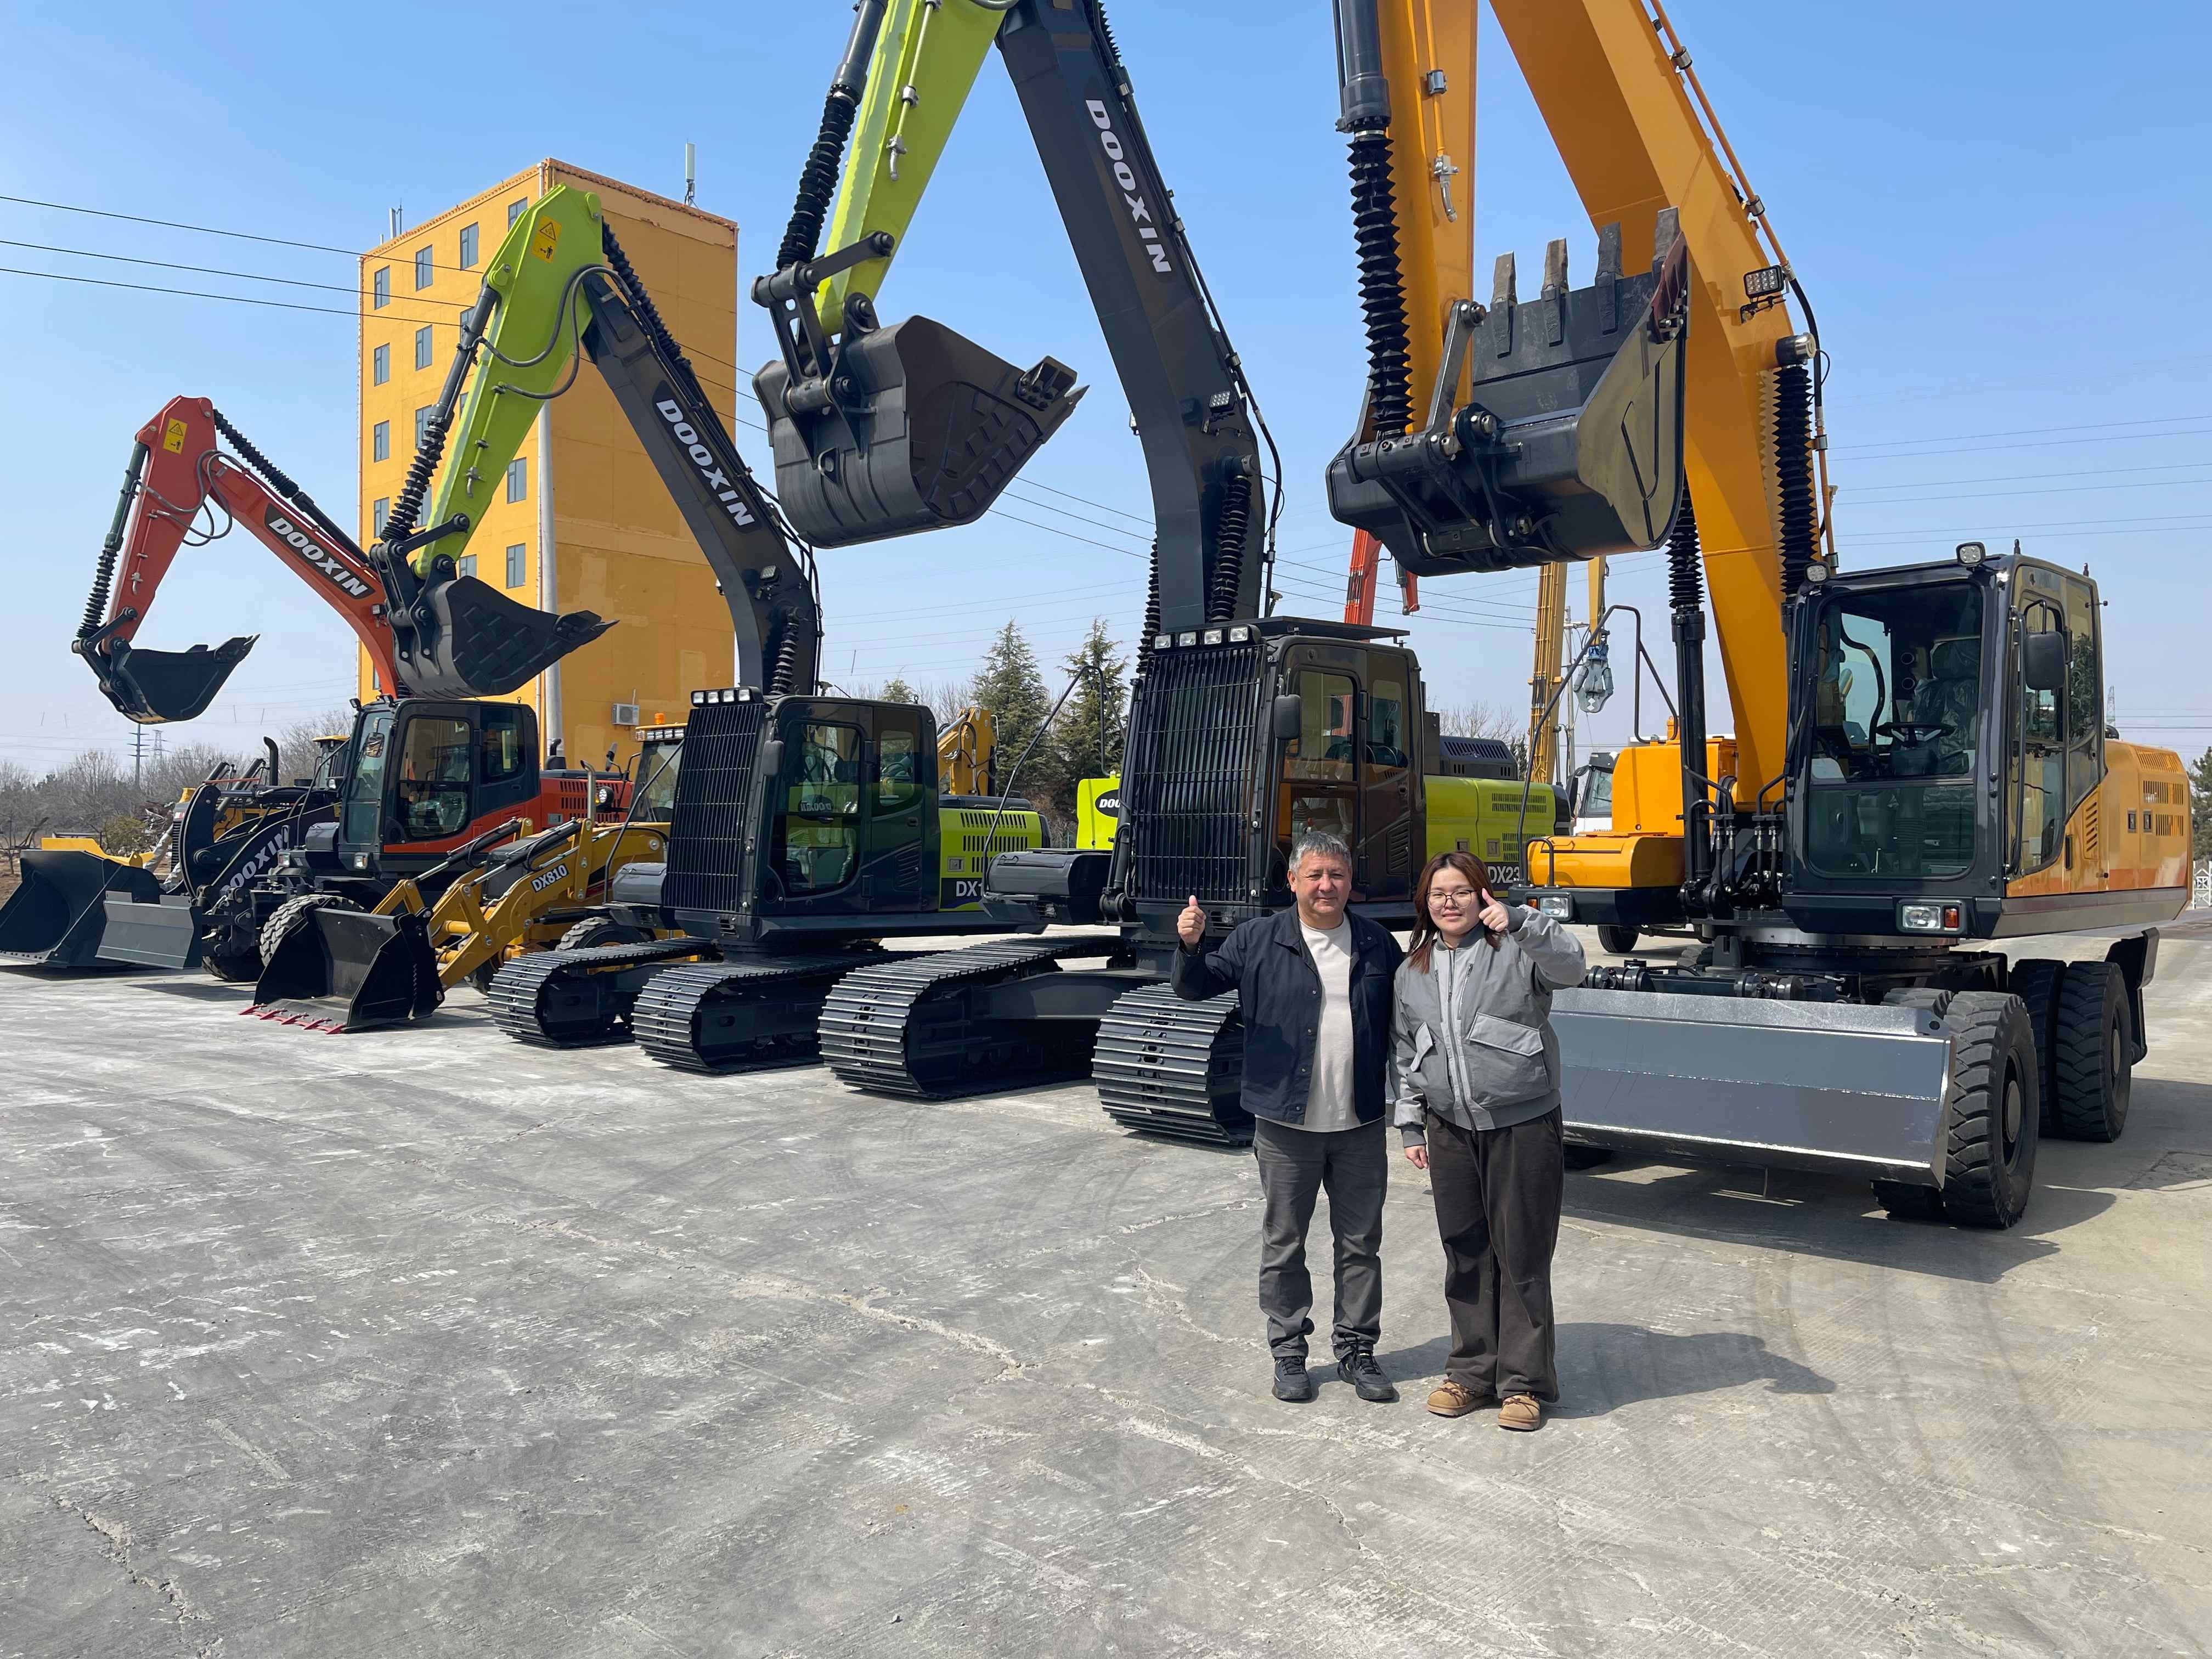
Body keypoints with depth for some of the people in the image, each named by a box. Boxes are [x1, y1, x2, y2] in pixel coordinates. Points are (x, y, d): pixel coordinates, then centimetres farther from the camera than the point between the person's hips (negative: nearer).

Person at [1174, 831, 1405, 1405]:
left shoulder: (1377, 944, 6)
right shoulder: (1259, 940, -1)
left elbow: (1401, 1023, 14)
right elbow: (1197, 986, -3)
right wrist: (1190, 946, -25)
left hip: (1360, 1125, 2)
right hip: (1286, 1124, -2)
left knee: (1361, 1244, 11)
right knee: (1283, 1243, 8)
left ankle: (1357, 1351, 26)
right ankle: (1289, 1352, 23)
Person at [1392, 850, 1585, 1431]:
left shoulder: (1515, 949, -5)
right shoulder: (1413, 970, 10)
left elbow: (1570, 965, -26)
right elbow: (1405, 1055, 15)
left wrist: (1519, 920, -40)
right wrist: (1411, 1126, 12)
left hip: (1523, 1127, -4)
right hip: (1451, 1131, 5)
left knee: (1523, 1257, 3)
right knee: (1465, 1258, 12)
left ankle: (1524, 1383, 16)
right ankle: (1472, 1372, 26)